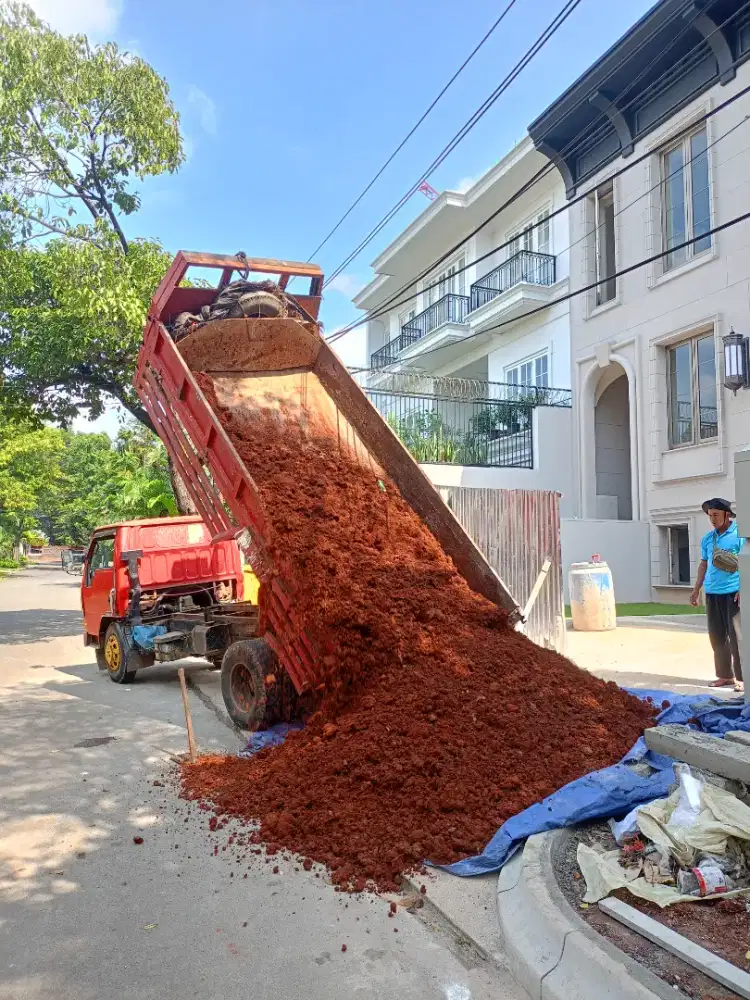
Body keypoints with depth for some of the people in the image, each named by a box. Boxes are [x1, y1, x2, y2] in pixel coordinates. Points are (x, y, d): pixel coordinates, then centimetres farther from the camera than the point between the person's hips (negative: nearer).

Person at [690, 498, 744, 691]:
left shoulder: (739, 534, -5)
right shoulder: (707, 538, 13)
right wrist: (696, 589, 17)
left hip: (733, 593, -6)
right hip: (712, 593, 6)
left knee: (736, 636, -5)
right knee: (717, 637, 10)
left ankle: (742, 677, 3)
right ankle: (725, 675, 20)